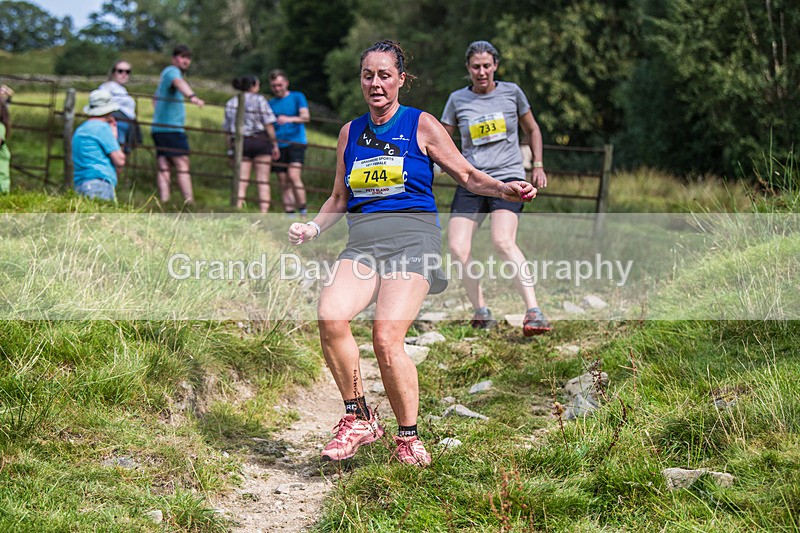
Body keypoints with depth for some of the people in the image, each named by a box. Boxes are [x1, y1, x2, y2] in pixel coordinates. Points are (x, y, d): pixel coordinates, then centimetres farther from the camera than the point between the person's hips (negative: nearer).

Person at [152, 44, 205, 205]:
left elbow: (156, 98, 38)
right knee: (182, 166, -11)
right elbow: (179, 83, -34)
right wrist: (192, 96, -52)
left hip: (159, 129, 9)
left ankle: (164, 202, -6)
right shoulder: (172, 71, -8)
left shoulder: (166, 72, 23)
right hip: (172, 129, -9)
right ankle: (190, 202, -15)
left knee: (163, 167, 1)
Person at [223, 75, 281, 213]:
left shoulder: (230, 103, 12)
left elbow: (227, 130, 12)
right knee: (263, 182, 0)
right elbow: (268, 124, -7)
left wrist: (231, 148, 17)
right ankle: (264, 212, -5)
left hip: (240, 143, 4)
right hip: (260, 141, -3)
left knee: (242, 181, 1)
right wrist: (275, 144, -1)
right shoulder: (259, 99, -2)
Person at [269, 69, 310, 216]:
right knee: (284, 182, 0)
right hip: (278, 146, 4)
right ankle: (290, 215, 2)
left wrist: (289, 119, -29)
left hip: (296, 142, -4)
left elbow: (306, 116, -10)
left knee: (294, 176, -21)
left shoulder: (297, 97, 5)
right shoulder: (271, 103, 16)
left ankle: (303, 211, -15)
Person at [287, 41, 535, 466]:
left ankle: (407, 438, -4)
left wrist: (504, 189, -10)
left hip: (412, 235, -4)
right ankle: (358, 419, -8)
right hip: (362, 242, 4)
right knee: (329, 316, -25)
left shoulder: (420, 125, 6)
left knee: (387, 336, -24)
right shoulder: (350, 132, 18)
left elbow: (467, 175, 8)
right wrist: (313, 228, 10)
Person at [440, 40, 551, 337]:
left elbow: (532, 129, 21)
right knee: (458, 249, -15)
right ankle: (482, 313, 1)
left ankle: (534, 312, -27)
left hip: (507, 177, -3)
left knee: (502, 241, -27)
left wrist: (538, 165, 14)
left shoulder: (511, 92, 6)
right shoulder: (458, 100, 7)